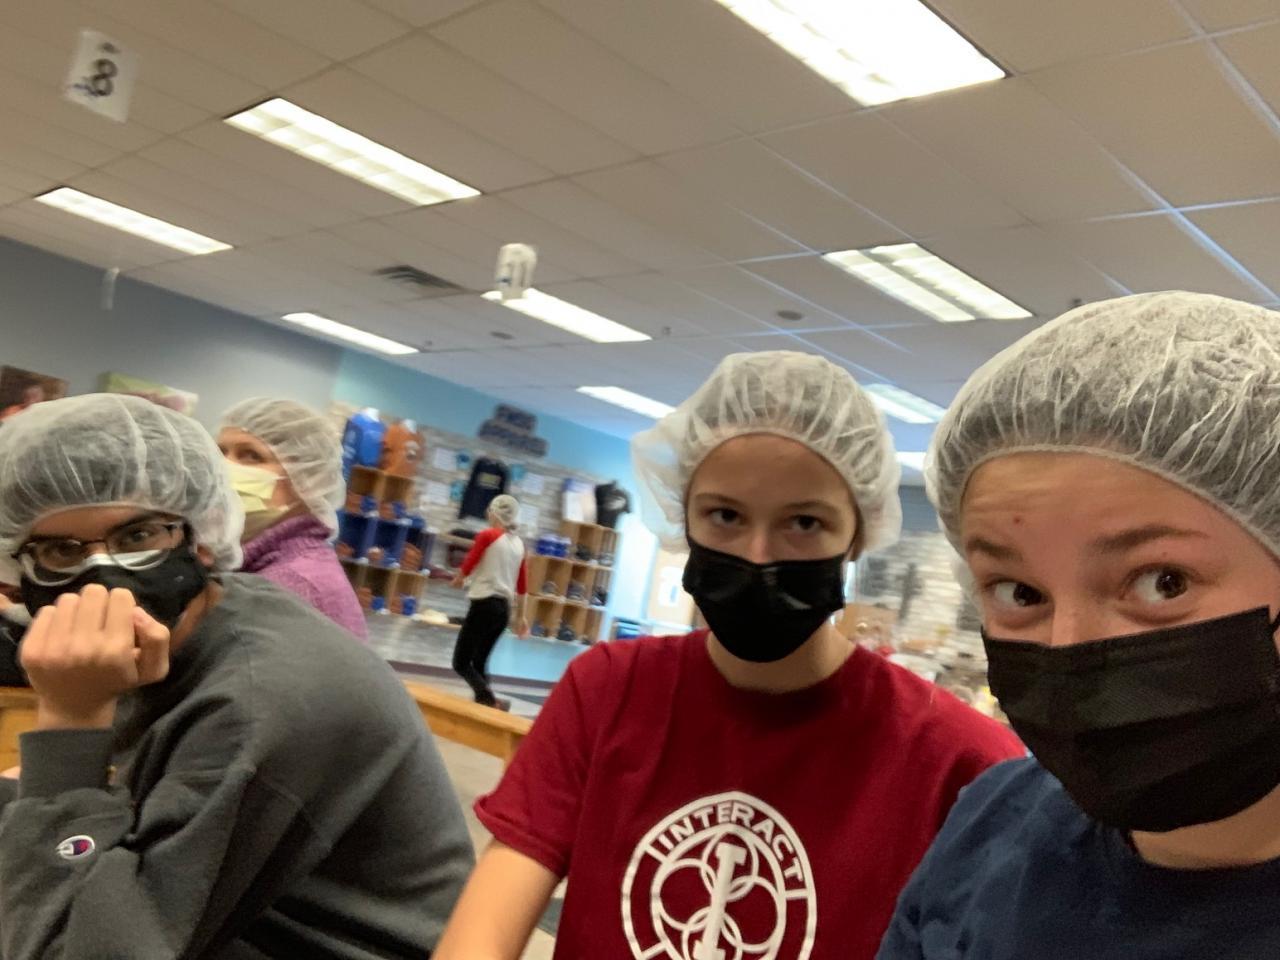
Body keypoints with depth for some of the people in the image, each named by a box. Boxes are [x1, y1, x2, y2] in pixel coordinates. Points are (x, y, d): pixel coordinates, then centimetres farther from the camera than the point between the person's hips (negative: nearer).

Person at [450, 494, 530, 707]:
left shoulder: (487, 536, -7)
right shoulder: (519, 544, 11)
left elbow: (466, 567, -3)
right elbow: (522, 585, 14)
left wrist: (458, 580, 19)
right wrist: (523, 617, 20)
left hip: (484, 605, -7)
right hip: (504, 609, 7)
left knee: (461, 663, -4)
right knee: (479, 662, 17)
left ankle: (492, 701, -20)